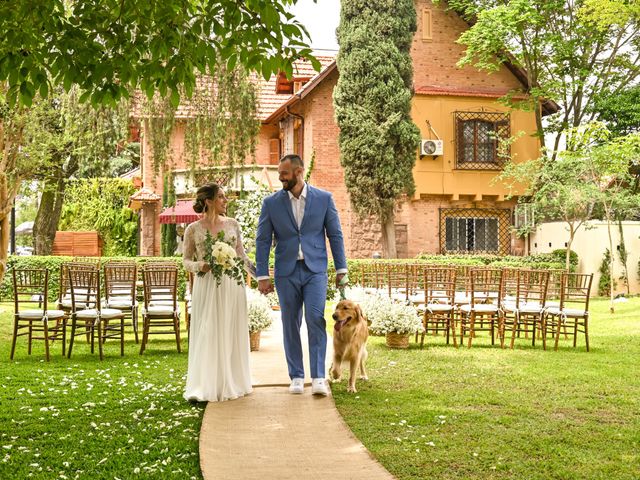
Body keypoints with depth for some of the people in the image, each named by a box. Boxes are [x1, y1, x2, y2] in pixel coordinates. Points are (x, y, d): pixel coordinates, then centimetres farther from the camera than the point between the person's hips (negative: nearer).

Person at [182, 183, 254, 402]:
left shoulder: (232, 224, 7)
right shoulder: (193, 229, -1)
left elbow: (242, 255, 12)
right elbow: (186, 260, 5)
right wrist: (199, 266, -15)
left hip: (232, 285, 3)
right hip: (206, 286, -3)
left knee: (232, 333, 6)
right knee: (207, 334, -4)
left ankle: (231, 383, 16)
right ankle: (203, 387, -1)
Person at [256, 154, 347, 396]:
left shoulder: (324, 198, 2)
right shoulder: (271, 203, 3)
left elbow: (335, 234, 6)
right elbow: (263, 240, 3)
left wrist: (341, 268, 2)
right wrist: (262, 275, -2)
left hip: (315, 270, -1)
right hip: (286, 272, 2)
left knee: (316, 319, -14)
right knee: (290, 325, 5)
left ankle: (318, 377, -10)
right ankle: (296, 377, 15)